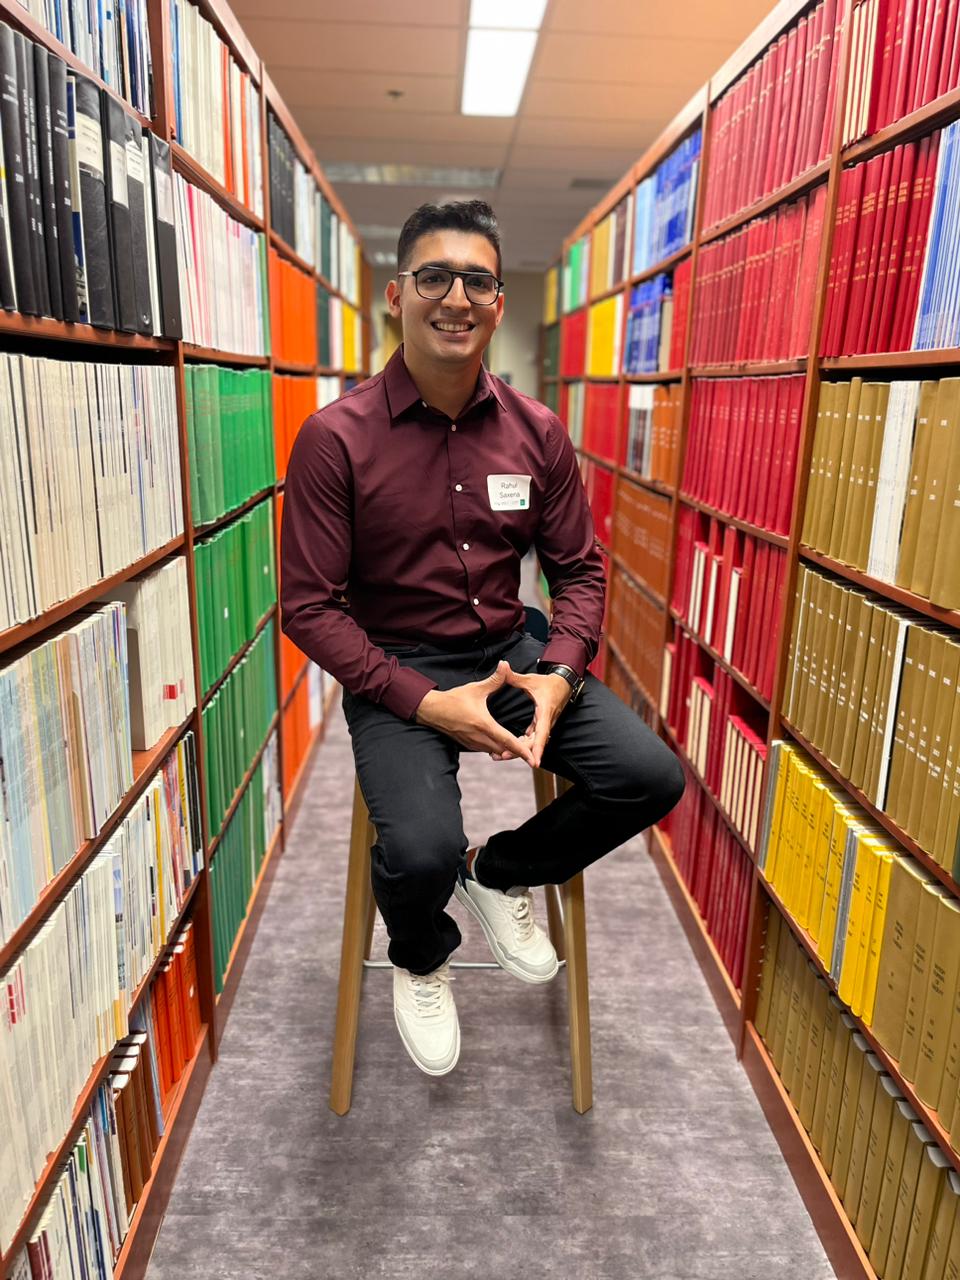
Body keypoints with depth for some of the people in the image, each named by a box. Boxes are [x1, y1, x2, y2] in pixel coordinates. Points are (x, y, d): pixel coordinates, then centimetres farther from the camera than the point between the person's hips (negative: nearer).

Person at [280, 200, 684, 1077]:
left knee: (651, 777, -14)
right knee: (421, 849, -28)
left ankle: (500, 874, 17)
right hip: (393, 670, -3)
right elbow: (308, 607, -11)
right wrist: (427, 703, -20)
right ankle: (419, 963, 15)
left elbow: (579, 570, 7)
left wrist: (558, 676, -13)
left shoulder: (537, 431, 1)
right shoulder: (336, 438, -12)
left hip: (510, 655, 4)